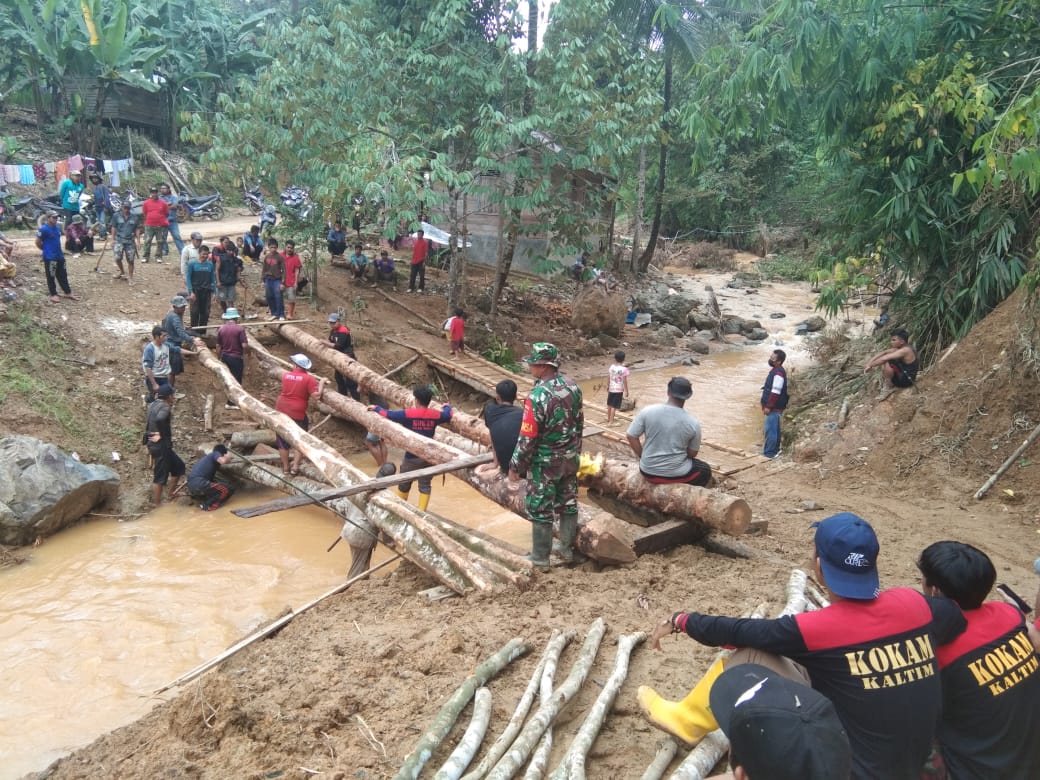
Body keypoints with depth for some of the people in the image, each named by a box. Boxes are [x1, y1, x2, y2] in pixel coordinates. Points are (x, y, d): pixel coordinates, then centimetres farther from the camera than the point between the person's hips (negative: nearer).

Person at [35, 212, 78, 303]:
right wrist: (47, 250, 1)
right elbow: (38, 243, -11)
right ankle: (53, 294, 11)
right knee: (51, 276, 3)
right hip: (49, 257, -7)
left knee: (63, 275, 13)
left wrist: (57, 250, 14)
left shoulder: (58, 228, 8)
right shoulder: (43, 229, -16)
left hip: (60, 256, 7)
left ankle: (67, 293, 21)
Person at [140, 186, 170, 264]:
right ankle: (146, 257, 6)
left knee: (160, 242, 4)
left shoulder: (163, 203, 2)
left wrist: (160, 219, 10)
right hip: (149, 226, 0)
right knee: (147, 241, 0)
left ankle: (158, 257, 13)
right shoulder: (146, 203, 3)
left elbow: (167, 214, 10)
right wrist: (150, 219, 9)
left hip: (161, 226, 0)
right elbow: (144, 213, 11)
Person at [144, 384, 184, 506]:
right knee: (160, 477, 0)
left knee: (179, 466, 22)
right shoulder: (165, 407, -17)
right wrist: (162, 435, -23)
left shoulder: (153, 405, 9)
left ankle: (170, 494, 32)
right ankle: (157, 506, 9)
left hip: (156, 444, 9)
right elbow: (159, 419, -37)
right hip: (161, 445, -9)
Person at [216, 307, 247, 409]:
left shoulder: (221, 329, 1)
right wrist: (247, 340, 5)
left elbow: (218, 346, 5)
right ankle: (230, 402, 7)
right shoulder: (240, 328, -13)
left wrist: (219, 358, 16)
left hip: (225, 357, 5)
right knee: (236, 380, 5)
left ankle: (232, 398, 27)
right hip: (237, 358, -5)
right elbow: (244, 345, -17)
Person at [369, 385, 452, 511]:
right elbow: (448, 415, 18)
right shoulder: (435, 414, -2)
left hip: (412, 457, -2)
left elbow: (388, 414, -8)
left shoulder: (408, 414, -13)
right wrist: (446, 406, 41)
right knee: (425, 486, 9)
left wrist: (376, 408, 10)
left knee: (404, 485, 17)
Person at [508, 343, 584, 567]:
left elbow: (528, 437, -21)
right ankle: (567, 549, 33)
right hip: (569, 459, 7)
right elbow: (579, 424, 8)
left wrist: (515, 466, -10)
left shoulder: (538, 396, -26)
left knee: (540, 509, 7)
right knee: (568, 503, 18)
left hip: (545, 463, -7)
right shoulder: (573, 387, -3)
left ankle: (540, 558, 17)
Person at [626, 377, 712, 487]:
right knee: (705, 470, 28)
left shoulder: (647, 411, -10)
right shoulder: (693, 423, -10)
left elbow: (630, 436, -5)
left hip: (648, 472, 2)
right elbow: (692, 453, 0)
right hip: (676, 475, -2)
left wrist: (642, 456, 7)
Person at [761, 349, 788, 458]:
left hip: (774, 407, -10)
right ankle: (775, 449, 27)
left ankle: (769, 453, 0)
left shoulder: (778, 373, -21)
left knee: (770, 430, -5)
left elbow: (775, 392, -25)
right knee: (774, 429, 17)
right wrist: (766, 405, 21)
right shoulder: (775, 370, 12)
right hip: (775, 407, 10)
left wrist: (768, 406, -21)